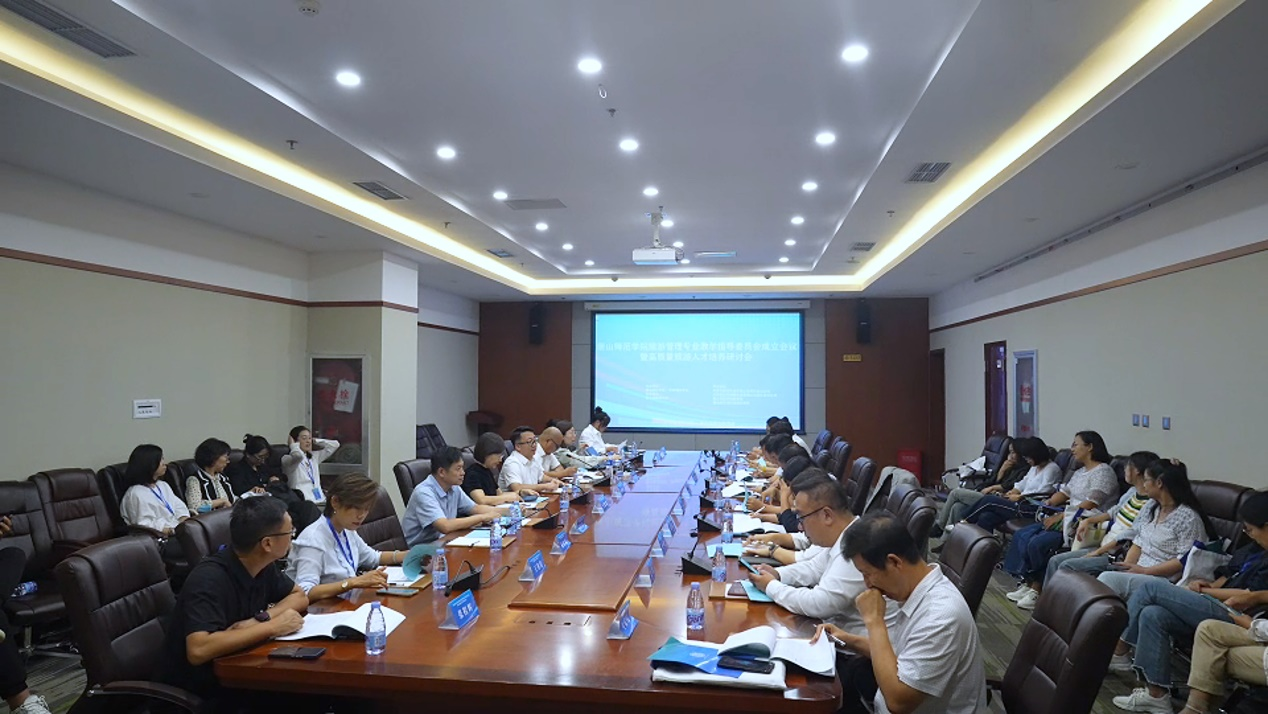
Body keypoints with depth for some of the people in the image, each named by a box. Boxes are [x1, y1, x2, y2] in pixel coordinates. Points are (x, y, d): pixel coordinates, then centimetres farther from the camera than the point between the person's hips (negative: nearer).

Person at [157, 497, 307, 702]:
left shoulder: (263, 566, -4)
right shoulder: (210, 578, -26)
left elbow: (299, 596, 7)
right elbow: (198, 650, -36)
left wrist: (261, 618, -13)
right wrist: (271, 626, -29)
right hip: (196, 689, -7)